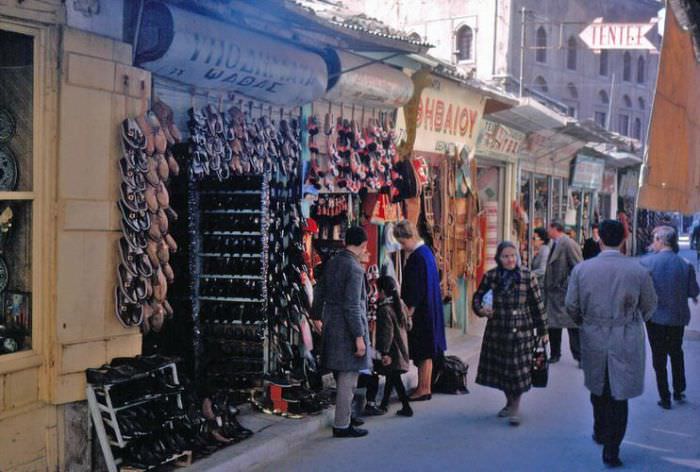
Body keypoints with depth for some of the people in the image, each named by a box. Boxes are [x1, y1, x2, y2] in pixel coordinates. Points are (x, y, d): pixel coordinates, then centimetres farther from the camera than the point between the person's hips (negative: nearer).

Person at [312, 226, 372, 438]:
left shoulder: (331, 263, 8)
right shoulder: (354, 269, -18)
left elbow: (318, 295, 16)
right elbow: (352, 306, -22)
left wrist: (318, 318, 30)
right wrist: (359, 337, -19)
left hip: (331, 326, 9)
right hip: (348, 330, -9)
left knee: (342, 377, 20)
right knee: (348, 378, 0)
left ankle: (345, 415, 33)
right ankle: (342, 426, 6)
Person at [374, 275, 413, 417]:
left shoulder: (384, 309, -19)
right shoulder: (399, 304, 6)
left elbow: (387, 332, -22)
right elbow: (406, 325, 14)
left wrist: (385, 352, -21)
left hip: (392, 350, -9)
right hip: (402, 346, 9)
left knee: (394, 378, -2)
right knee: (391, 377, 18)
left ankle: (406, 408, -3)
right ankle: (384, 404, 29)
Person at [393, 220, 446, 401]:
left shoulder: (418, 257, -19)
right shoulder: (425, 251, 11)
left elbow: (417, 287, -21)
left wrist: (410, 309, -16)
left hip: (421, 310, -10)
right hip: (429, 309, 10)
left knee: (422, 352, -3)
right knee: (426, 351, 14)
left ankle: (424, 388, 4)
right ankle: (425, 387, 20)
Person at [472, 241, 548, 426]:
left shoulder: (528, 276, -5)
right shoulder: (490, 276, 0)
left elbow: (538, 305, 0)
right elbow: (478, 296, 11)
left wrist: (542, 331, 2)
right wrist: (480, 309, -11)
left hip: (521, 331, -2)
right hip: (497, 331, 3)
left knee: (518, 369, -2)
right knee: (500, 368, 11)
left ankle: (515, 407, 13)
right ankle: (509, 402, 32)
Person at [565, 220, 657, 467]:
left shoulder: (581, 269, -9)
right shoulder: (638, 270, -10)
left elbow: (571, 306, -1)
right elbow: (650, 306, 2)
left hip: (593, 340, 2)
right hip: (627, 342, -1)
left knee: (598, 389, 22)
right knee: (618, 393, 6)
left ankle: (600, 431, 38)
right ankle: (611, 449, 7)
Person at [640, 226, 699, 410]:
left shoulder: (646, 262, -16)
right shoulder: (685, 265, -13)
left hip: (655, 317, -2)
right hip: (677, 317, 2)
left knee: (659, 357, 10)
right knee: (676, 353, 24)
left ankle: (665, 398, 15)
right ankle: (679, 391, 32)